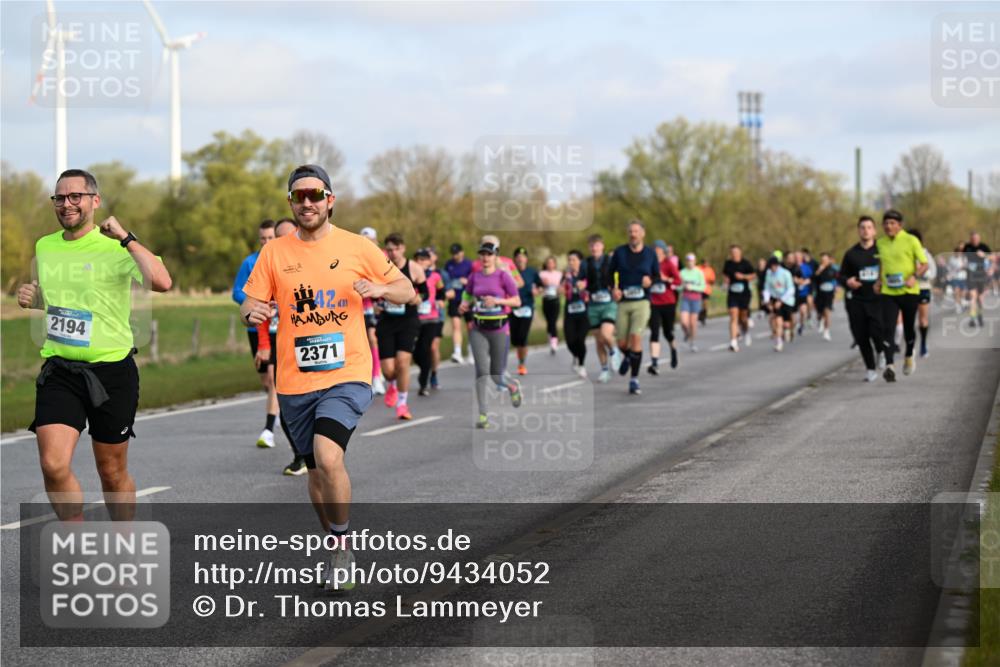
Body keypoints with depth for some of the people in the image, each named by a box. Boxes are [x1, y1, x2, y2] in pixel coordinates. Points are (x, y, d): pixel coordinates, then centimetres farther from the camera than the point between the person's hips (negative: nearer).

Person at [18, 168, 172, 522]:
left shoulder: (115, 247, -11)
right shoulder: (43, 247, 7)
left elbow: (161, 283, -29)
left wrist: (126, 238, -26)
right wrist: (30, 298, 5)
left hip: (111, 370, -4)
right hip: (58, 370, 4)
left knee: (113, 473, 9)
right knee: (53, 465, -13)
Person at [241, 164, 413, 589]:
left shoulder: (357, 247, 1)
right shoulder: (273, 252, 6)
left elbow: (407, 290, 8)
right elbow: (249, 303, 6)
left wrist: (381, 289, -15)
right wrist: (251, 312, -19)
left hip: (346, 375, -3)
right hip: (294, 381, 3)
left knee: (328, 457, -24)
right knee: (316, 472, 12)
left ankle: (342, 544, -6)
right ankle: (340, 554, 30)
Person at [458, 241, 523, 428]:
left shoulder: (503, 276, -5)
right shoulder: (474, 276, 5)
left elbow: (517, 301, -5)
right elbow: (468, 295, 20)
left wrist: (497, 301, -19)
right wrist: (465, 305, -3)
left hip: (499, 329, -2)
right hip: (478, 330, 2)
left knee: (497, 377, 6)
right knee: (482, 371, -14)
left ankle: (513, 386, 43)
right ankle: (483, 415, -9)